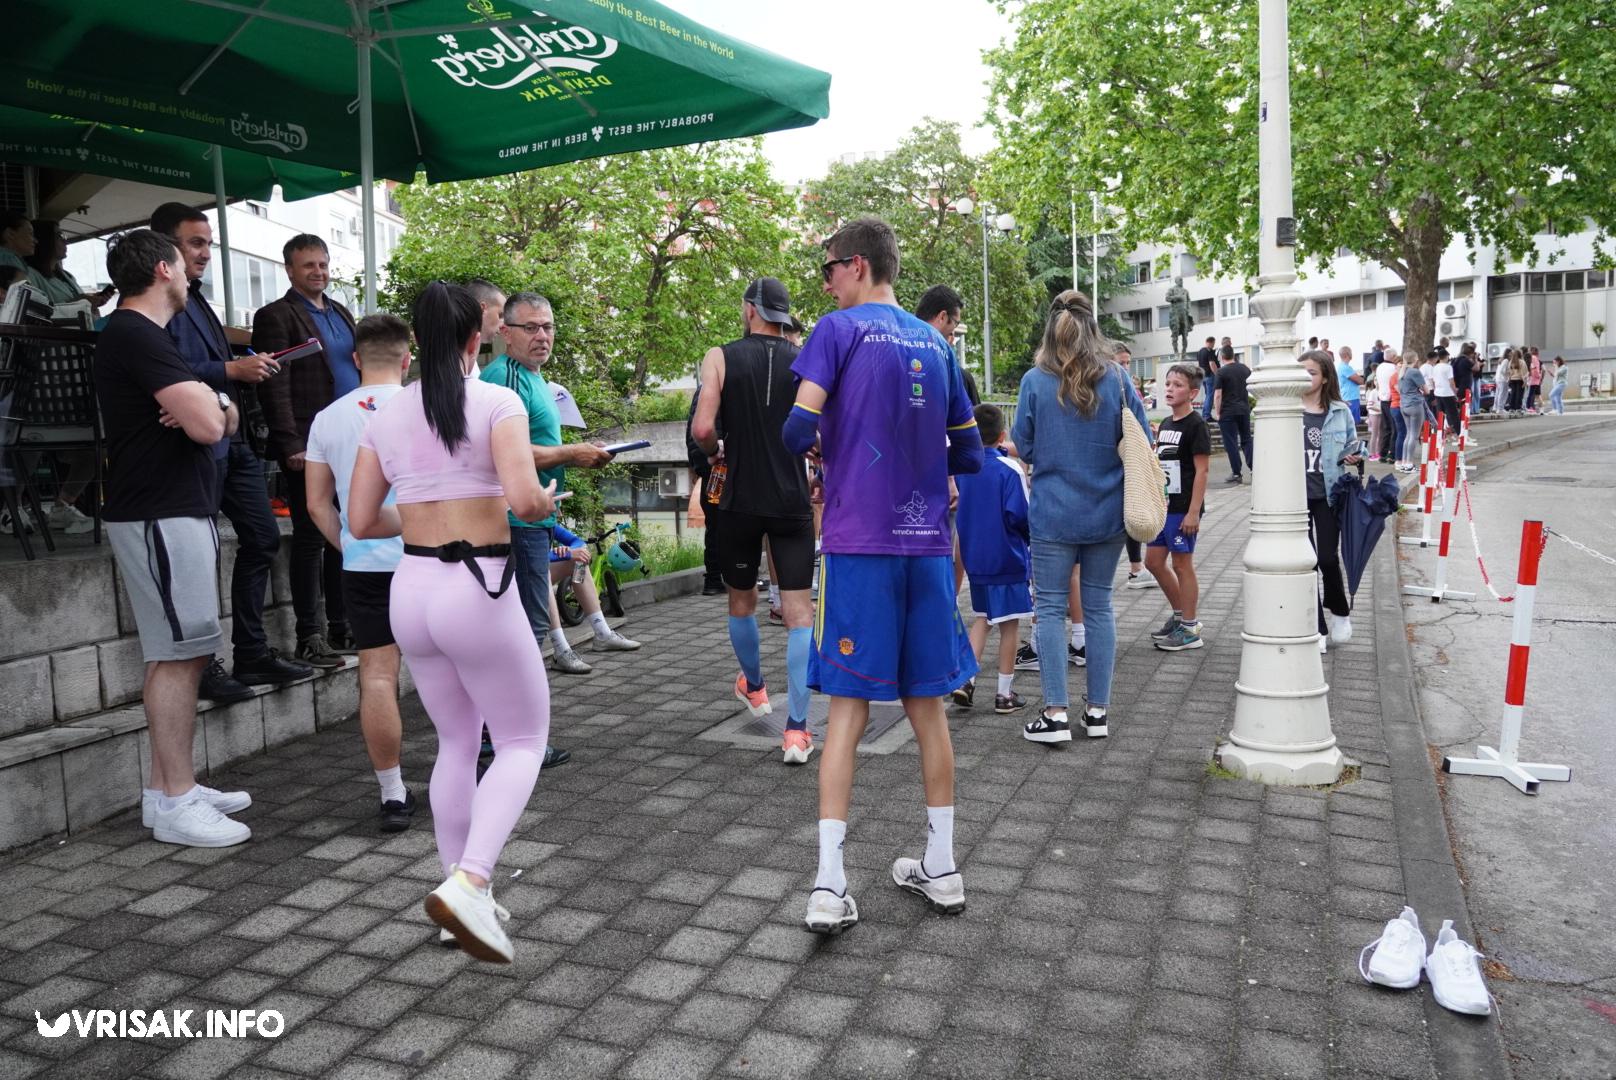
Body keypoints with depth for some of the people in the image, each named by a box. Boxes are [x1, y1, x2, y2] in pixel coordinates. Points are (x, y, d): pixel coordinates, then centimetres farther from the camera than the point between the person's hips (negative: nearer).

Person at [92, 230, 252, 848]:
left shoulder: (138, 334, 21)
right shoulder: (137, 335, -13)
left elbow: (225, 420, 16)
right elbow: (207, 425, -23)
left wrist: (207, 404, -7)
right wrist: (207, 399, -1)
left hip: (176, 512, 10)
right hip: (159, 517, -10)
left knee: (179, 655, 11)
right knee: (177, 656, -9)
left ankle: (167, 789, 18)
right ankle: (176, 804, -4)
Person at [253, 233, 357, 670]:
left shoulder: (340, 313, 18)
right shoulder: (275, 317, -3)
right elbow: (275, 388, -10)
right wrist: (291, 445, -18)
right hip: (309, 446, -7)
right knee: (310, 539, -2)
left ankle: (341, 629, 20)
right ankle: (309, 637, 5)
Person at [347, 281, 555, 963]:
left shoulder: (386, 416, 7)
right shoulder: (497, 402, -8)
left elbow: (361, 522, 8)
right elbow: (525, 501, -21)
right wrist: (548, 500, 1)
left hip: (410, 590, 6)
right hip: (477, 588, -6)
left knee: (456, 743, 19)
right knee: (524, 741, 9)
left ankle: (462, 892, 24)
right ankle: (468, 884, -9)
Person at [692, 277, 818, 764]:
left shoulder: (720, 357, -3)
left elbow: (702, 428, -15)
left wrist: (717, 453, 5)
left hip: (738, 500, 0)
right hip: (792, 501, 0)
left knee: (742, 600, 22)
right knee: (799, 613, 1)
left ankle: (754, 687, 43)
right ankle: (796, 728, -7)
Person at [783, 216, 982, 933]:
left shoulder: (840, 329, -3)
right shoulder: (935, 342, 13)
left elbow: (799, 428, -14)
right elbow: (969, 456, 15)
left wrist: (819, 446, 7)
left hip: (859, 544, -4)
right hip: (927, 545, 5)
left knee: (849, 708, -1)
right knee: (927, 705, 13)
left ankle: (829, 887, -2)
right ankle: (940, 867, 22)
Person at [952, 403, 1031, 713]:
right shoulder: (1010, 469, -15)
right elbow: (1020, 516, -17)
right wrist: (1030, 538, 1)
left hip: (974, 556, 5)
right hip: (1007, 558, -5)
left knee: (982, 617, 19)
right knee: (1010, 623, 5)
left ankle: (966, 677, 7)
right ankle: (1004, 693, 10)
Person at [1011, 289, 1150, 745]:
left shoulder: (1035, 381, -7)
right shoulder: (1117, 379, -3)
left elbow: (1024, 447, 0)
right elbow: (1141, 444, 3)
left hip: (1053, 513, -2)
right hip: (1107, 512, 2)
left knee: (1051, 608, 5)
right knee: (1099, 606, 11)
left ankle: (1055, 714, 5)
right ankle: (1097, 711, 18)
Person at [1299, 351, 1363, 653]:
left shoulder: (1340, 412, 2)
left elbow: (1353, 448, 12)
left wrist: (1355, 457, -10)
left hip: (1328, 495, 0)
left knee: (1328, 558, -2)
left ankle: (1340, 611, 28)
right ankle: (1317, 629, 14)